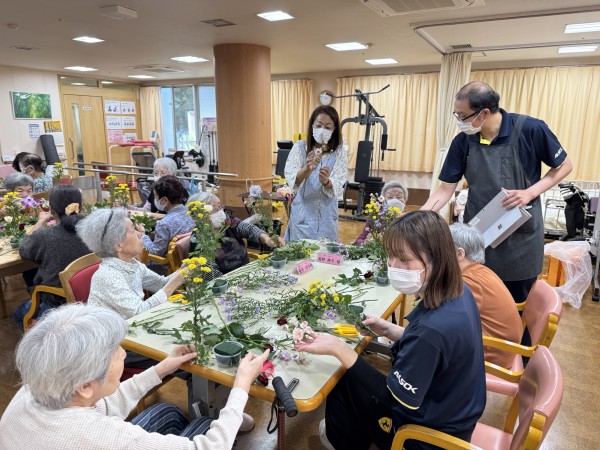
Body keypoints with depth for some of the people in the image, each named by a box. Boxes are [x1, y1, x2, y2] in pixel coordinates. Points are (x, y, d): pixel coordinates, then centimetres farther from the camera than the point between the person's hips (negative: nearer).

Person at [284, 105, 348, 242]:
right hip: (302, 214, 0)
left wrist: (326, 182, -35)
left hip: (326, 217, 1)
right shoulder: (299, 147, -4)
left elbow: (338, 188, -14)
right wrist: (306, 170, -35)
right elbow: (291, 180, -16)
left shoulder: (339, 153, -3)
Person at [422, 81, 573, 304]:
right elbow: (446, 189, -3)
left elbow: (564, 166, -1)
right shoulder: (463, 141, -6)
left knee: (517, 305, 14)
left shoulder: (530, 129, -14)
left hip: (521, 234, -2)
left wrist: (530, 193, -17)